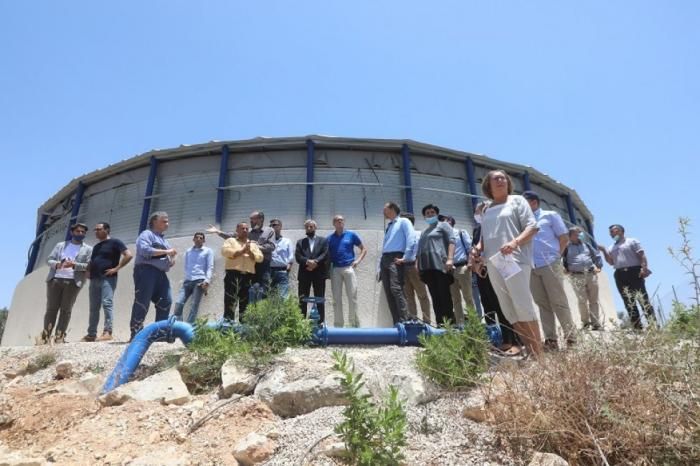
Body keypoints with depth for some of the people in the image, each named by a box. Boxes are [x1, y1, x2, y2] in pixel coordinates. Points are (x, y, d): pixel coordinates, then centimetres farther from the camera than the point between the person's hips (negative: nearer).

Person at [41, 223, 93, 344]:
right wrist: (57, 264, -11)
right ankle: (45, 336, 7)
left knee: (66, 309, -1)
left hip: (73, 282, -2)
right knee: (51, 308, 2)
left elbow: (89, 266, -1)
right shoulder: (60, 245, 18)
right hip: (55, 279, 2)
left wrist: (74, 265, -17)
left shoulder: (88, 249, 9)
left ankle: (59, 336, 2)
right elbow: (49, 259, 11)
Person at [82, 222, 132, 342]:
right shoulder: (96, 246, 24)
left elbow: (129, 255, -11)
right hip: (94, 279, 8)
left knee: (107, 304, -15)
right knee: (94, 307, 8)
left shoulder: (114, 242, 0)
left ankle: (107, 332, -16)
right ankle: (91, 334, 13)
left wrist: (116, 268, -14)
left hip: (107, 278, -8)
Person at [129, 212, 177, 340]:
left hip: (161, 273, 8)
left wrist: (171, 259, 7)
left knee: (166, 301, 1)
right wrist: (166, 252, -16)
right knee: (142, 302, -7)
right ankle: (136, 333, -4)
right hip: (146, 270, -8)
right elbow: (145, 250, -17)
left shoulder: (163, 239, 27)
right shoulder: (147, 234, 1)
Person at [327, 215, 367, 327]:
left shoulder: (351, 234, 5)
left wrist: (358, 260, -4)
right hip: (335, 269, 2)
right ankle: (338, 323, 13)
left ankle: (354, 322, 7)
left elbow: (363, 249, 9)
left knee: (352, 296, -3)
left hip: (349, 268, -2)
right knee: (336, 298, 5)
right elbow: (327, 254, 13)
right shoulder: (330, 238, 9)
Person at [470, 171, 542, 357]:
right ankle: (529, 350, 11)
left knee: (523, 305, -11)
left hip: (515, 260, -5)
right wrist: (478, 247, 2)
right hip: (493, 263, 6)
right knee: (508, 309, 4)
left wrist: (515, 242, -19)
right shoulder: (486, 210, 20)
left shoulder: (517, 200, 7)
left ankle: (538, 352, -4)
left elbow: (532, 226, -3)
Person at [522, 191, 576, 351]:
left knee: (558, 302, -4)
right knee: (542, 304, 4)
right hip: (531, 268, 4)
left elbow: (564, 238, 4)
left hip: (550, 265, -4)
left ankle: (571, 338, 3)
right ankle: (551, 340, 7)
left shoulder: (550, 215, 9)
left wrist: (555, 255, 0)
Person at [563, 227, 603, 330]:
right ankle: (585, 322, 8)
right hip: (577, 277, -4)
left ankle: (596, 323, 7)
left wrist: (598, 266, 13)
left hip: (591, 275, 4)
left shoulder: (586, 245, 19)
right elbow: (561, 260, 3)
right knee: (582, 301, -6)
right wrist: (566, 270, -7)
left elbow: (596, 256, 25)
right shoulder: (567, 247, 7)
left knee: (594, 300, 3)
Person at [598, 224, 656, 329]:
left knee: (643, 299, -10)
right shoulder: (611, 247, 23)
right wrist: (604, 251, 2)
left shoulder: (631, 241, 9)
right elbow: (611, 262, 13)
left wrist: (644, 268, -15)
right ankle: (637, 327, 4)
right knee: (629, 302, 2)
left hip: (634, 272, -5)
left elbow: (642, 255, -1)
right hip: (620, 275, 5)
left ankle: (653, 324, -9)